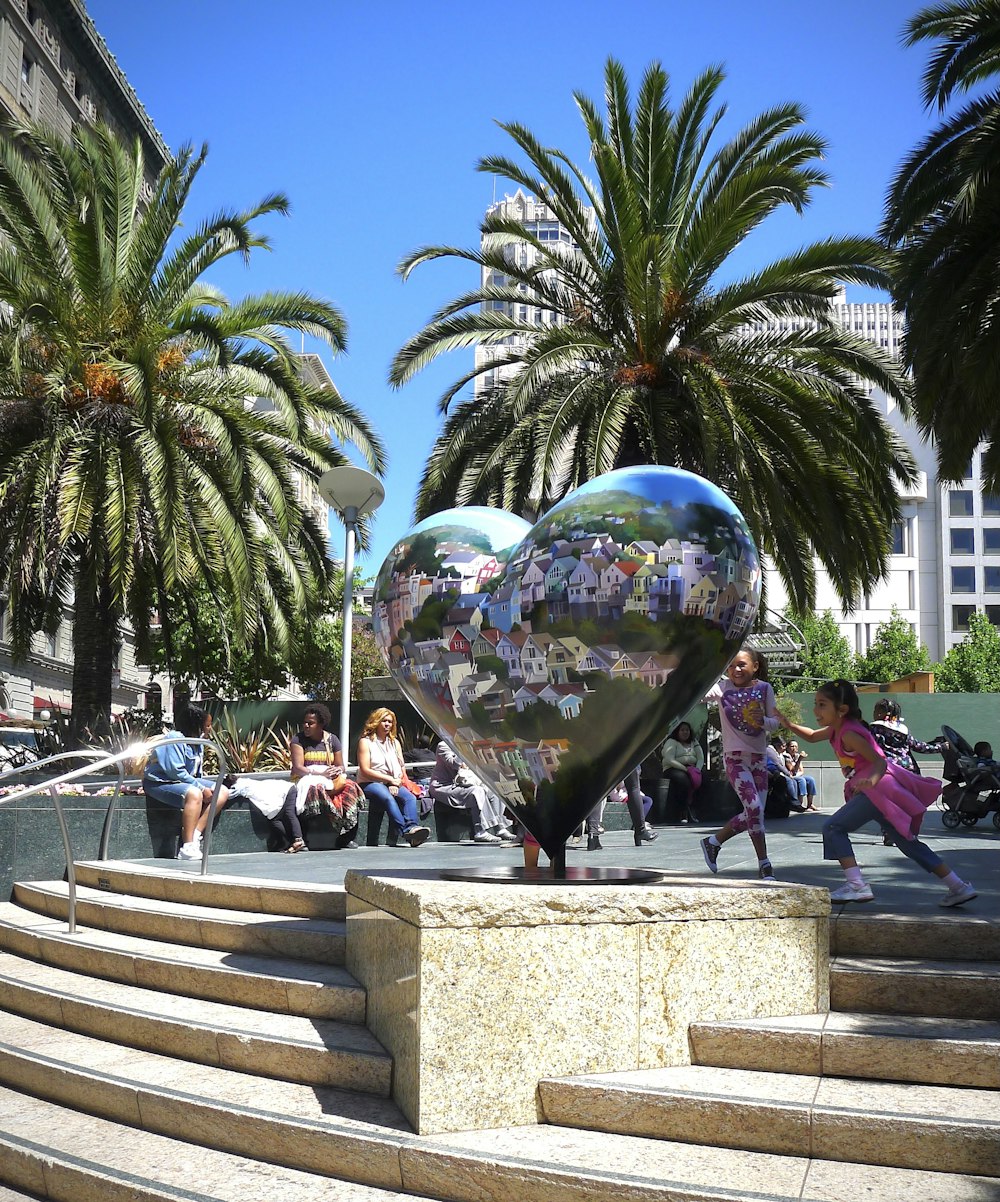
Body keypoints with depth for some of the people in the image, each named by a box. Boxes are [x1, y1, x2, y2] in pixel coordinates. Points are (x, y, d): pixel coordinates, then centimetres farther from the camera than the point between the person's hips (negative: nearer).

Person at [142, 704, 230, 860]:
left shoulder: (197, 744, 13)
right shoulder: (175, 739, -18)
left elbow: (197, 772, 17)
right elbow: (176, 771, -25)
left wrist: (204, 787, -2)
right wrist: (201, 788, -23)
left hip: (186, 781, 10)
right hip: (159, 782, -10)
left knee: (222, 792, -3)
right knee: (194, 794, -38)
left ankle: (195, 835, -17)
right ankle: (187, 848, -39)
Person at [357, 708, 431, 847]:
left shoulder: (394, 742, 20)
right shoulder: (365, 741, 2)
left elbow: (402, 768, 15)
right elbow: (365, 771, -8)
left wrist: (396, 783, -7)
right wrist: (391, 780, -11)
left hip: (392, 783, 5)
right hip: (370, 783, -5)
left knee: (410, 797, -27)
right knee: (388, 798, -37)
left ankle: (412, 827, -50)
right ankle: (406, 830, -52)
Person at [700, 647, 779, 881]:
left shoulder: (764, 688, 1)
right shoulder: (723, 687, -4)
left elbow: (774, 723, 2)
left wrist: (761, 720, -20)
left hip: (758, 757, 4)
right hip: (734, 757, -4)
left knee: (753, 813, 6)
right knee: (754, 808, -15)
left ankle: (713, 842, 26)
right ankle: (764, 865, -5)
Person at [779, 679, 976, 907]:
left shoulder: (849, 734, -16)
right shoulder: (836, 730, 12)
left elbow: (880, 761, -21)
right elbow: (812, 737, 31)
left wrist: (871, 779, -42)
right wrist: (788, 724, 17)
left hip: (878, 789, -10)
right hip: (877, 791, 10)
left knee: (833, 827, -10)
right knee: (907, 842, 13)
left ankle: (857, 885, -16)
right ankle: (959, 886, 14)